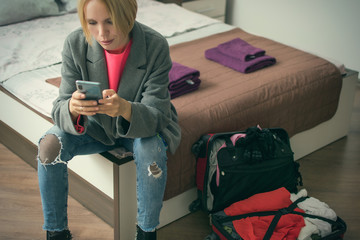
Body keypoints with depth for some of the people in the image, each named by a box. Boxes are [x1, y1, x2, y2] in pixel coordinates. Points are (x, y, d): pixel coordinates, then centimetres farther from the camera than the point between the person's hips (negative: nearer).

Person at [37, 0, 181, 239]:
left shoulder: (155, 46, -27)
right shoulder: (75, 44, -22)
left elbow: (156, 116, -29)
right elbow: (60, 110, -22)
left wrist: (125, 108, -52)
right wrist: (72, 108, -48)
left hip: (143, 126, -2)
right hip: (95, 124, 2)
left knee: (151, 150, -33)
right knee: (49, 145, -22)